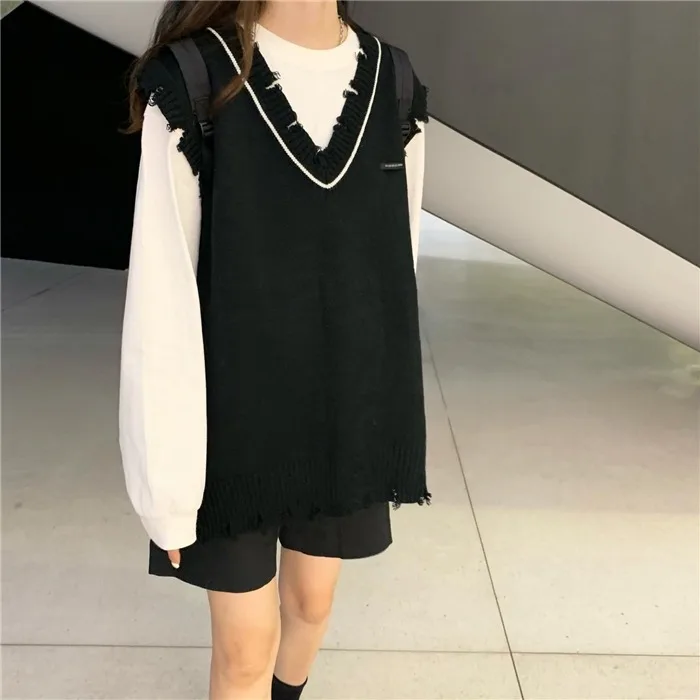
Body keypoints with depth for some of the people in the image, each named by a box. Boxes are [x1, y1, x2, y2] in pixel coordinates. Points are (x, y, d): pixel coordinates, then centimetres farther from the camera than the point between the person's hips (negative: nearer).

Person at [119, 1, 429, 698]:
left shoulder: (392, 88, -1)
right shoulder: (195, 83, -14)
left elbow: (396, 271, 4)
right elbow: (161, 302, -13)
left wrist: (388, 418, 9)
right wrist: (170, 478, -12)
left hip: (347, 417, 4)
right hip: (234, 422, -3)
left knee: (310, 601, 22)